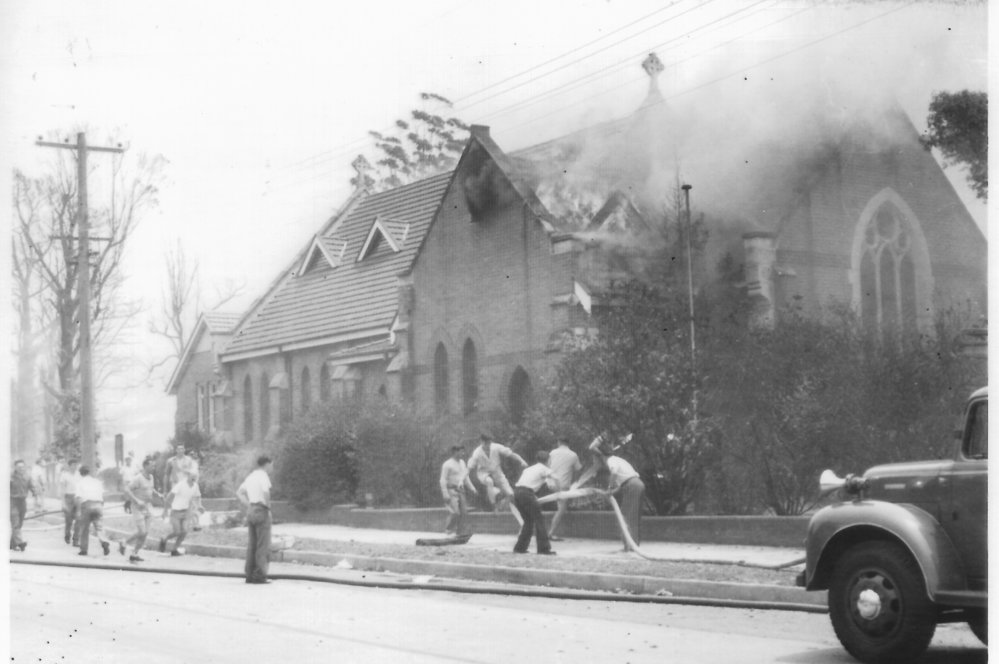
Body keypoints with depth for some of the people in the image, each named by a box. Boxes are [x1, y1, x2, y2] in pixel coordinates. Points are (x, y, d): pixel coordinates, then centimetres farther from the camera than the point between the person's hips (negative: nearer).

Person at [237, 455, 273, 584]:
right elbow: (266, 492, -27)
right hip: (261, 510, -8)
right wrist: (268, 507, -13)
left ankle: (250, 575, 11)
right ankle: (260, 575, -6)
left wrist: (248, 506, 14)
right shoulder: (263, 476, -10)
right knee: (263, 545, -4)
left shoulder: (250, 476, 15)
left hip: (251, 510, 8)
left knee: (252, 545, 11)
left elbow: (239, 493, 20)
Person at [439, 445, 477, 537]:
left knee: (463, 512, 4)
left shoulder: (462, 463, 14)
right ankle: (449, 531, -2)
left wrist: (472, 488, 15)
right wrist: (445, 494, -18)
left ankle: (461, 531, 14)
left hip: (460, 491, 7)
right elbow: (443, 480, -11)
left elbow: (466, 477, 23)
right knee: (454, 512, -15)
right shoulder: (447, 464, -9)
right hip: (451, 490, -7)